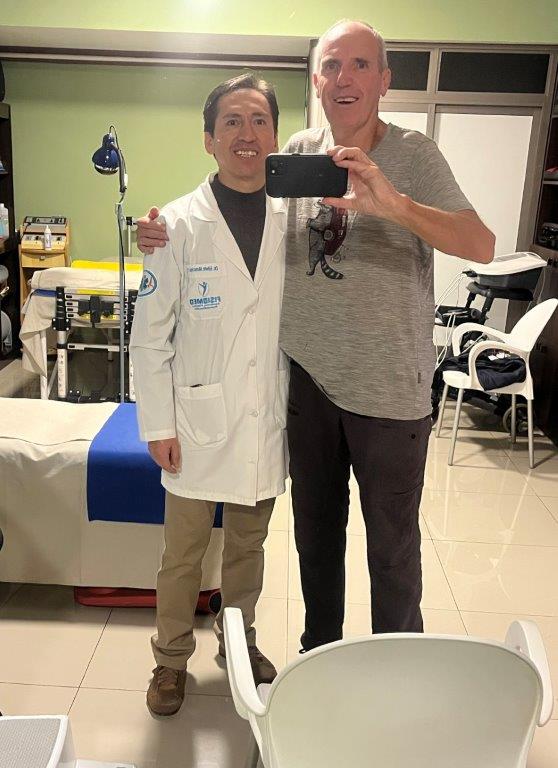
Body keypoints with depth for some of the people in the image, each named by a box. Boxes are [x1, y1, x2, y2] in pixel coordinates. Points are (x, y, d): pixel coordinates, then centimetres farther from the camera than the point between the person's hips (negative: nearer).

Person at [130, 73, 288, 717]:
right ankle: (171, 657, 34)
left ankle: (240, 637, 43)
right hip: (199, 422, -2)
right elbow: (150, 336, -6)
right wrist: (158, 426, -8)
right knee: (182, 554, 12)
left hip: (267, 422, 3)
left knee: (248, 544, 20)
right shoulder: (178, 224, -8)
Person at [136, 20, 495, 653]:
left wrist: (393, 203, -38)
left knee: (393, 543, 12)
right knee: (315, 529, 20)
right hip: (308, 378, 4)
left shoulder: (412, 154, -10)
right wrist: (164, 232, -7)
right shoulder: (298, 152, 0)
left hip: (389, 388, -3)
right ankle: (319, 651, 44)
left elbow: (482, 246, -21)